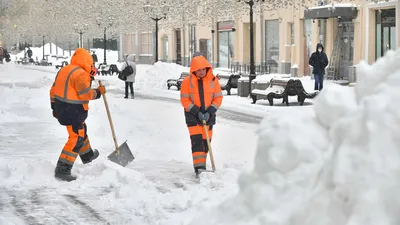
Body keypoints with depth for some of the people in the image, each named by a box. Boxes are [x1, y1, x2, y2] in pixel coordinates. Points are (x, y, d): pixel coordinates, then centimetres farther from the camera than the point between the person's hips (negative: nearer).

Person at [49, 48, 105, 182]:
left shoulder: (64, 70, 10)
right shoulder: (80, 74, -19)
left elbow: (53, 90, 14)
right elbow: (86, 94, -23)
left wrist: (54, 107, 21)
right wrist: (98, 92, -6)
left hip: (61, 108, 10)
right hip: (73, 112, -10)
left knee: (81, 131, 29)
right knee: (76, 139, -5)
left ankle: (87, 155, 49)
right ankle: (62, 170, -7)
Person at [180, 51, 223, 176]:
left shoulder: (213, 80, -6)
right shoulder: (187, 81, -10)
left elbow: (218, 98, -1)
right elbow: (184, 100, -7)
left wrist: (209, 112, -13)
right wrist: (197, 111, -16)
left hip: (208, 115, 3)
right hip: (193, 115, -2)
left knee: (206, 141, 8)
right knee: (196, 140, -14)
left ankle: (201, 164, 23)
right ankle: (199, 167, -18)